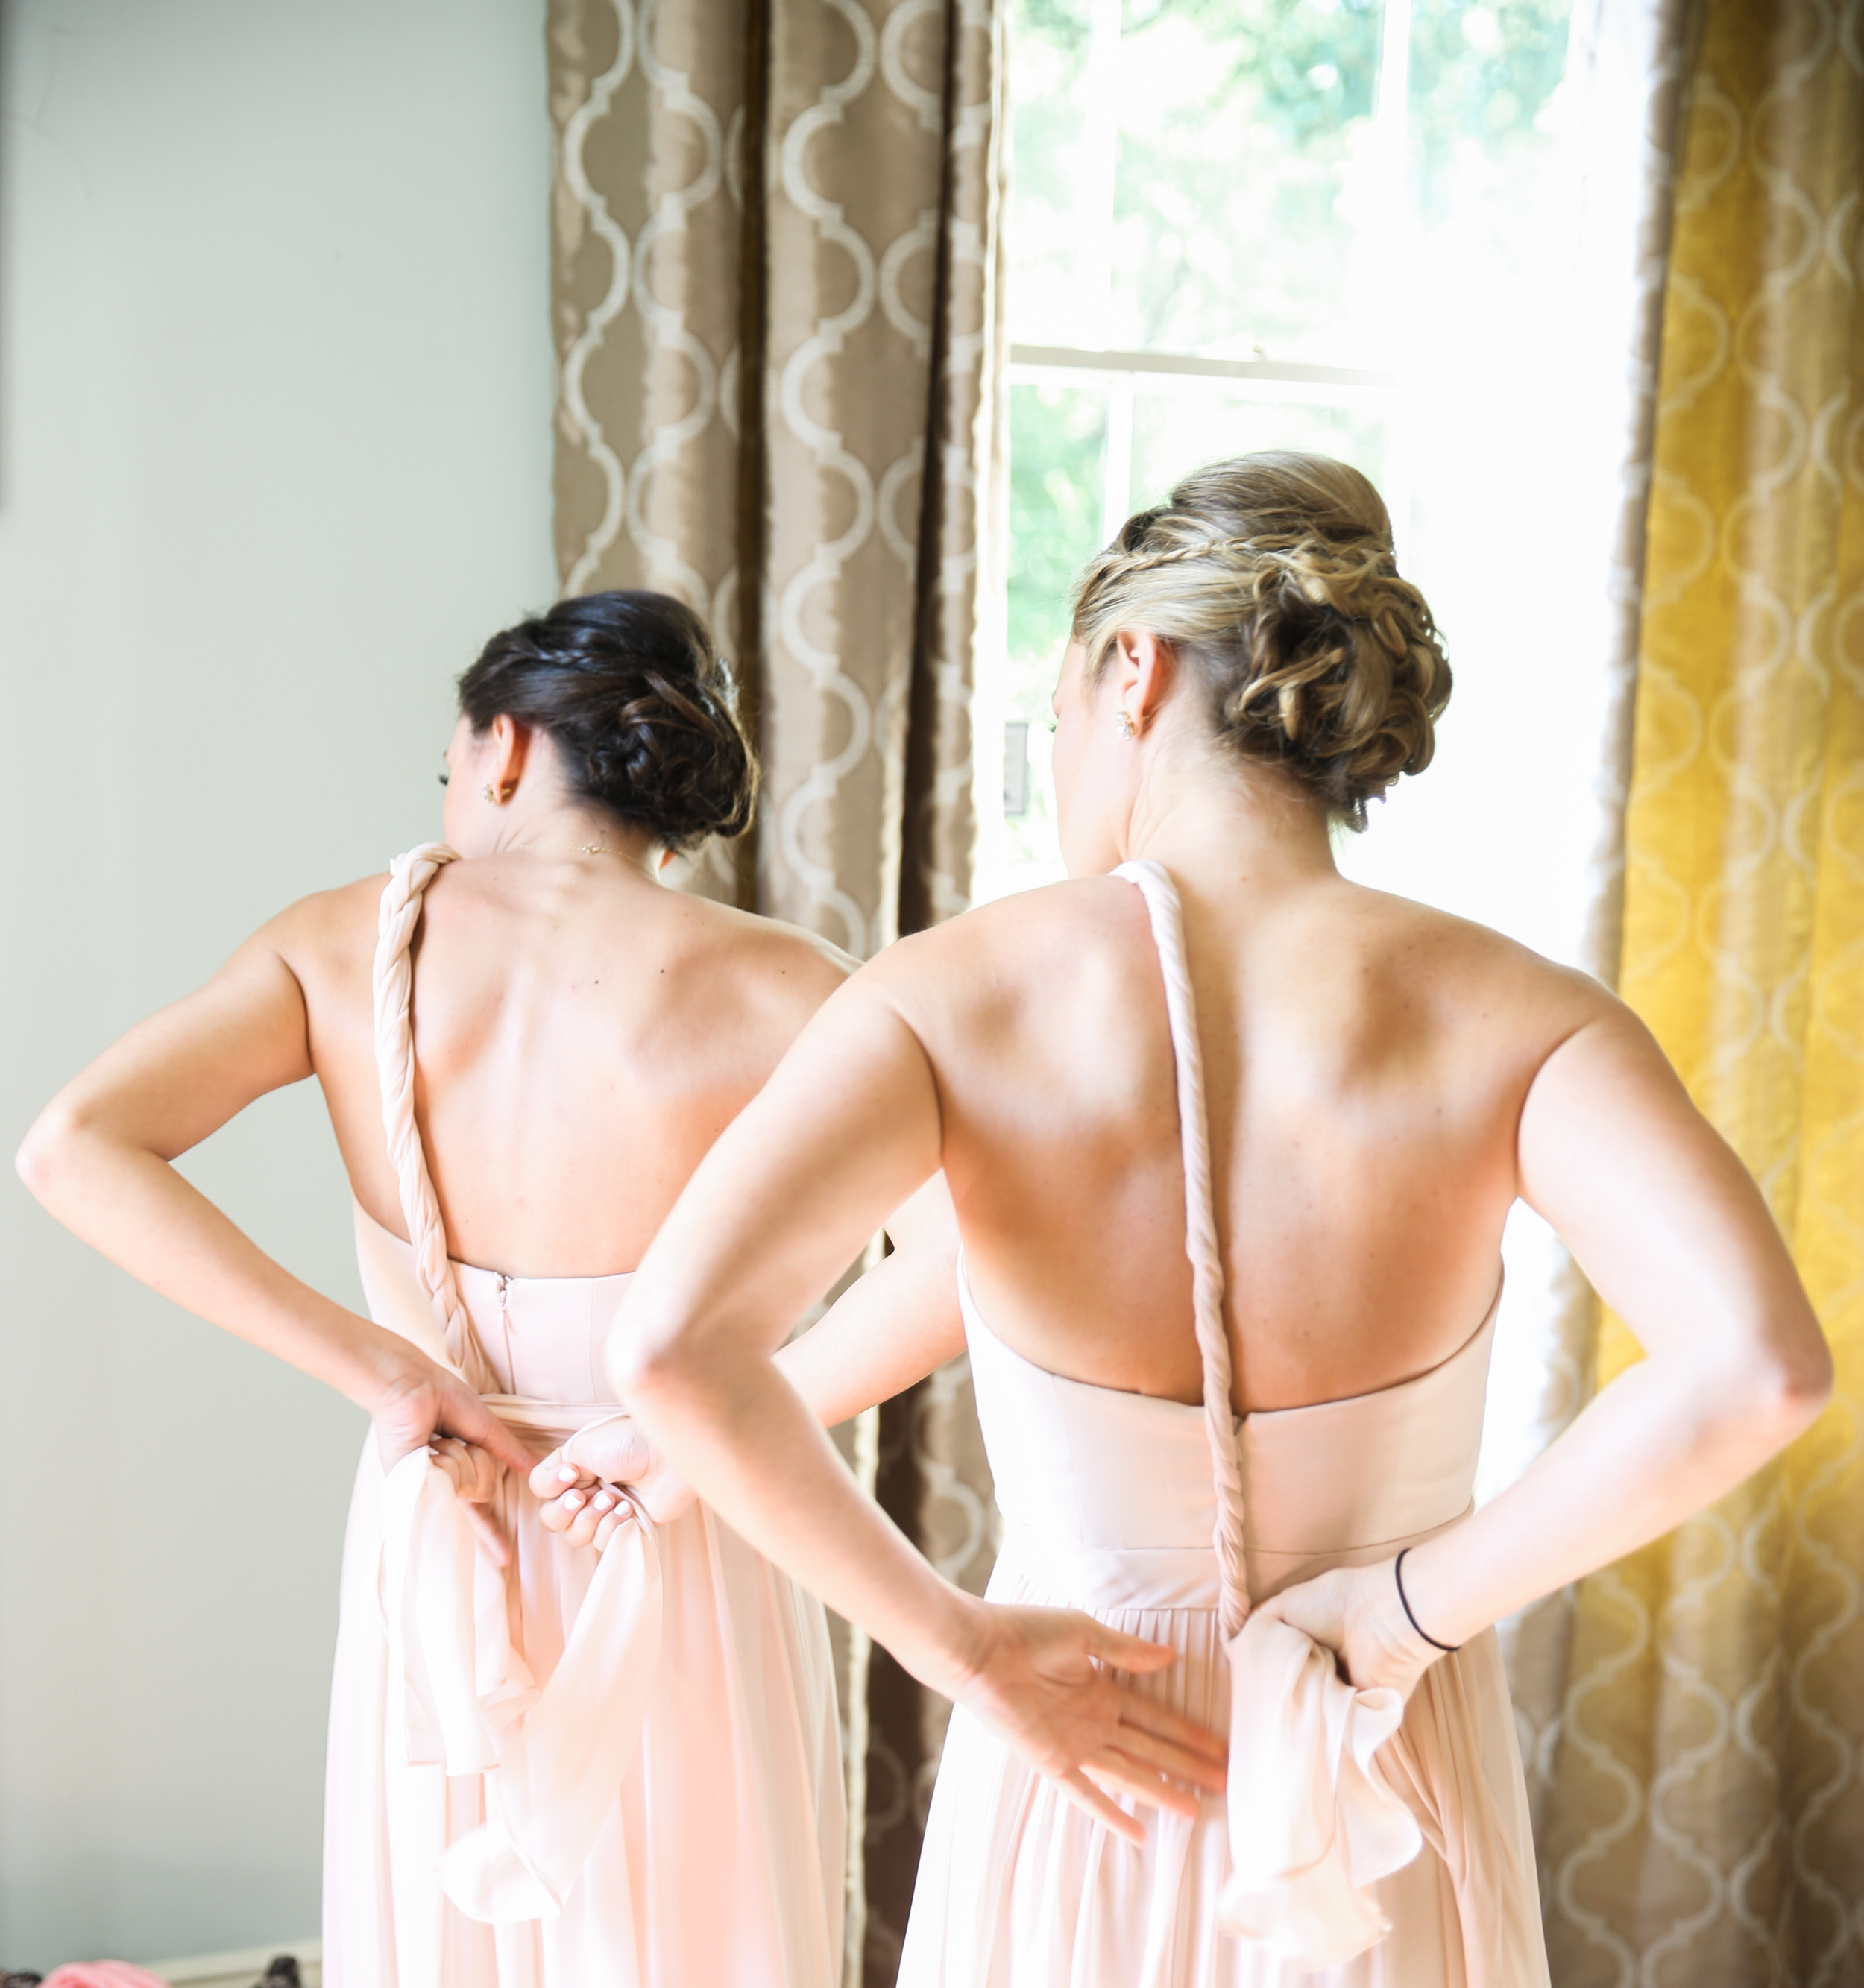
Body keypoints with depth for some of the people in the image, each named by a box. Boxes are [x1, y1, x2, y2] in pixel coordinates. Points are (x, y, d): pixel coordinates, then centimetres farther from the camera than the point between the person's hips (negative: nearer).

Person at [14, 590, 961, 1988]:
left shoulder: (348, 943, -5)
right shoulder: (766, 983, -13)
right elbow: (972, 1244, -26)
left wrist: (381, 1368, -14)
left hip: (432, 1559, 2)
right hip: (683, 1587, -2)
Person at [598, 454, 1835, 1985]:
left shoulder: (960, 992, -15)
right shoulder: (1511, 1013, -14)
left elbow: (675, 1345, -29)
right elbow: (1758, 1365, -30)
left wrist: (964, 1645, -16)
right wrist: (1427, 1598, -16)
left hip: (1084, 1804, 0)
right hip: (1393, 1817, 1)